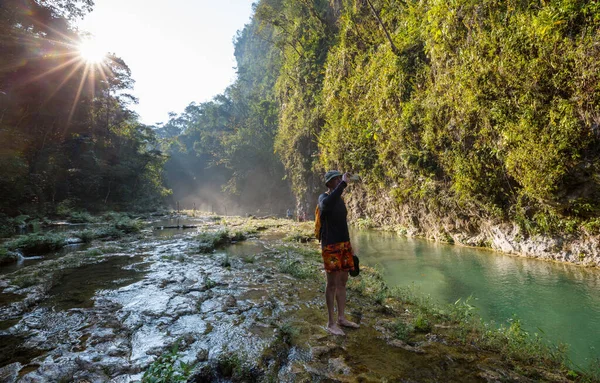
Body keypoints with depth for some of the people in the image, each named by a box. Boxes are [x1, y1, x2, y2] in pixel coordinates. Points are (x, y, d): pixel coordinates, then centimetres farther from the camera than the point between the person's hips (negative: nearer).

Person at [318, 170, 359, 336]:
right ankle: (331, 322, 9)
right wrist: (343, 184, -31)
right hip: (330, 246, -8)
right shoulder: (323, 197, -8)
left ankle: (341, 318, 24)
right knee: (332, 283, -2)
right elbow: (326, 205, -36)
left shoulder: (340, 199, 15)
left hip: (344, 245, 8)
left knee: (342, 282, 12)